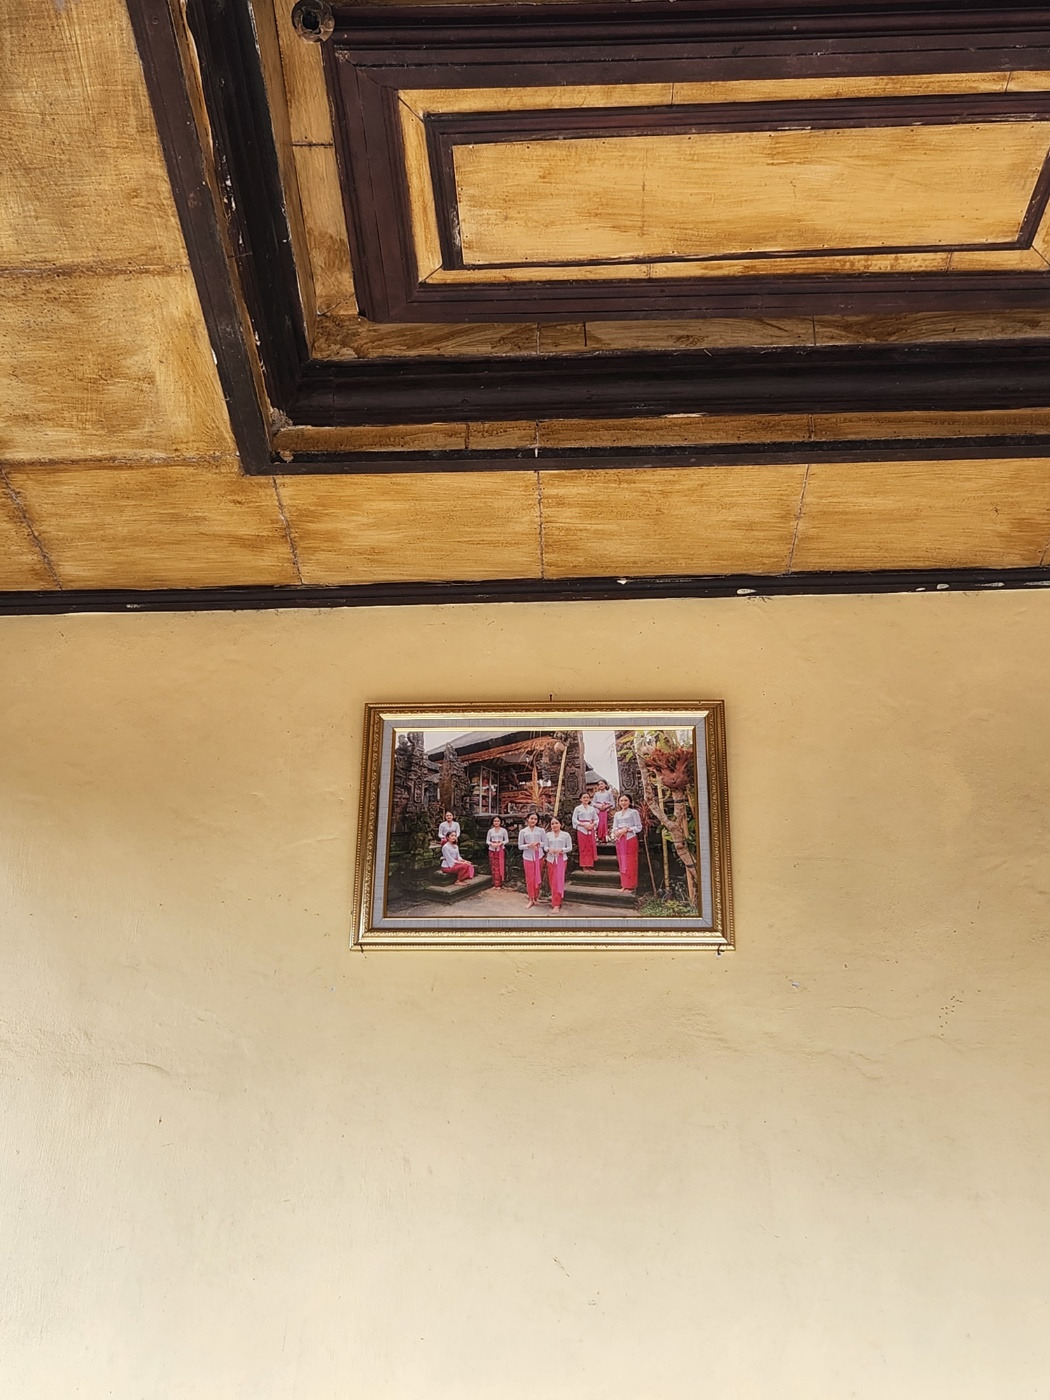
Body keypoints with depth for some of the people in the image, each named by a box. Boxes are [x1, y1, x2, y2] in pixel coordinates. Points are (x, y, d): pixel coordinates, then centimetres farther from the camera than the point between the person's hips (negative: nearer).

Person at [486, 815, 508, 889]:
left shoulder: (503, 830, 2)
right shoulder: (490, 831, 8)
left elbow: (507, 840, 2)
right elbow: (487, 840, 9)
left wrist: (500, 843, -15)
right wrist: (492, 844, -11)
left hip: (501, 850, -2)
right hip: (492, 850, 2)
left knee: (500, 867, -5)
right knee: (493, 867, 2)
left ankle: (499, 884, -1)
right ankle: (494, 884, 8)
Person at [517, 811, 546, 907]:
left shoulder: (541, 830, 3)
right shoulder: (523, 832, 3)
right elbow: (520, 846, 3)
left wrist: (538, 844, -15)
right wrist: (529, 845, -14)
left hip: (538, 856, 0)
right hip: (528, 857, 0)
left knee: (538, 877, 5)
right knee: (529, 878, -1)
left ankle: (536, 896, 19)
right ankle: (531, 899, 4)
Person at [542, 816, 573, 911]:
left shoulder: (566, 835, -2)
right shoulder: (548, 835, 5)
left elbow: (569, 848, -1)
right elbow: (545, 847, 8)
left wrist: (561, 850, -17)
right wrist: (549, 849, -15)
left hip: (561, 860, -3)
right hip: (551, 860, 3)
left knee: (559, 881, -11)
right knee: (552, 881, 6)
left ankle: (556, 904, -12)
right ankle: (554, 900, 24)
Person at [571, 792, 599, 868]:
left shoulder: (592, 808, 11)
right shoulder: (577, 809, 2)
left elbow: (596, 819, 11)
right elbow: (574, 819, -2)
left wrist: (593, 824, -9)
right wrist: (583, 824, -14)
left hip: (591, 830, 3)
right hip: (581, 830, -3)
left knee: (591, 848, 1)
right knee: (583, 848, -3)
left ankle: (589, 865, 6)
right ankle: (584, 866, 1)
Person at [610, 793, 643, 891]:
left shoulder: (634, 812, -1)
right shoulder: (617, 814, 14)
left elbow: (638, 827, -5)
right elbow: (614, 828, 11)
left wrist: (626, 829, -15)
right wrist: (617, 832, -11)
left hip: (630, 839, -5)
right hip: (620, 840, 5)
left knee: (630, 863, -3)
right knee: (622, 863, 6)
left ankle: (631, 885, 2)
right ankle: (624, 885, 12)